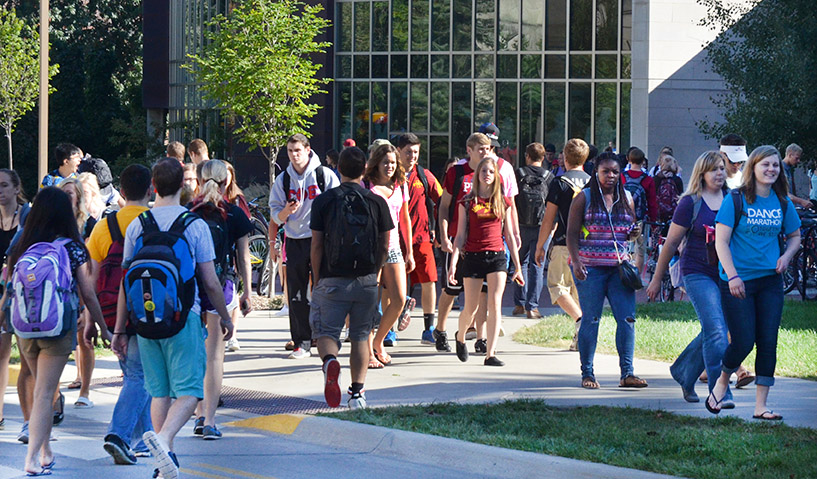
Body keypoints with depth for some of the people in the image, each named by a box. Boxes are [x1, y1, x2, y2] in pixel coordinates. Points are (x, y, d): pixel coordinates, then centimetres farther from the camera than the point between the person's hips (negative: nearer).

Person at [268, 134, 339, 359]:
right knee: (297, 295, -1)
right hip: (295, 241, 3)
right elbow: (276, 215, 10)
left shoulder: (324, 175, -1)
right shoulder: (282, 180, 8)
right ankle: (302, 343, 4)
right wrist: (286, 211, -13)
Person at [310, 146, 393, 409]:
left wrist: (317, 279, 8)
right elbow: (385, 245, 5)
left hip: (332, 280, -2)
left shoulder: (324, 201, -3)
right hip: (366, 281, 2)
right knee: (360, 336, 12)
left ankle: (330, 361, -27)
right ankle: (357, 392, 8)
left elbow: (316, 245, -3)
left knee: (326, 331, 5)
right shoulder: (377, 202, 1)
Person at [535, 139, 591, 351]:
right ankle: (579, 340, 9)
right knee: (580, 288, 12)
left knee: (557, 285, 4)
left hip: (564, 245, -5)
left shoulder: (560, 183, -6)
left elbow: (549, 220, -5)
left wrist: (540, 246, 4)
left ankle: (580, 320, -19)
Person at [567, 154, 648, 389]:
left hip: (619, 266, 4)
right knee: (591, 320, 0)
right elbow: (572, 233, -2)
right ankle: (587, 374, 9)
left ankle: (627, 373, -1)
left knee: (627, 318, -4)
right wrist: (576, 262, -14)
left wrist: (634, 234, 0)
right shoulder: (584, 198, 0)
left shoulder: (626, 198, 12)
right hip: (590, 267, -4)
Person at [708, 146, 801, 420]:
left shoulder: (782, 203, 7)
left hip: (770, 281, 4)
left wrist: (787, 255, -1)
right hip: (738, 282, -4)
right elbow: (721, 241, -8)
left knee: (768, 342, 0)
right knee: (743, 342, -7)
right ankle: (722, 381, 23)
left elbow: (795, 236, 20)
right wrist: (732, 276, -16)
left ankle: (761, 406, 7)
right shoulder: (736, 200, -6)